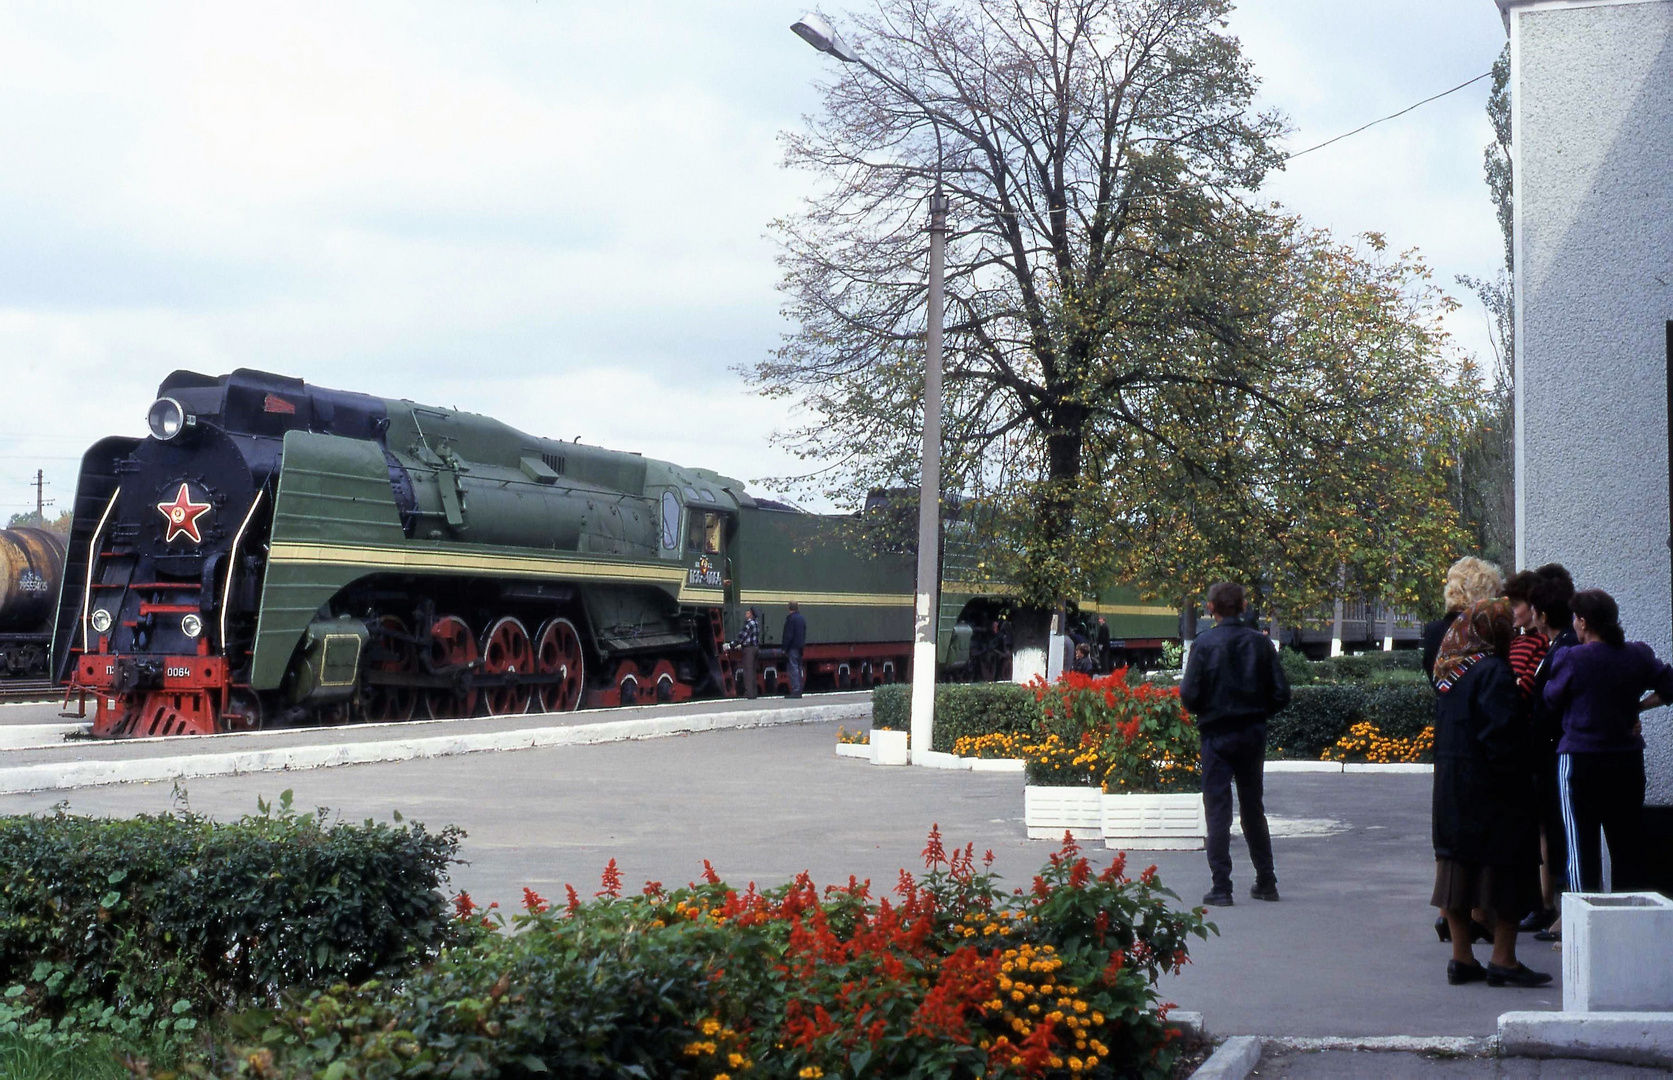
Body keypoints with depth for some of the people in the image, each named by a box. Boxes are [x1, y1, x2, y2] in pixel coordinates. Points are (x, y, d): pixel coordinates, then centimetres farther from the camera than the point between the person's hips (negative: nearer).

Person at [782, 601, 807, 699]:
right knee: (799, 669, 11)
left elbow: (788, 635, -16)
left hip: (793, 647, -8)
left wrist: (785, 649, -12)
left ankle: (795, 691, -13)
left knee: (793, 669, -9)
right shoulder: (802, 619, 13)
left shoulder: (791, 619, -13)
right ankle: (799, 691, 13)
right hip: (800, 647, 8)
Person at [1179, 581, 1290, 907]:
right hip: (1253, 734, 4)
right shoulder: (1260, 642, -1)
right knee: (1253, 807, 16)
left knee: (1218, 810, 1)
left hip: (1217, 734, -3)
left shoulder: (1205, 644, -11)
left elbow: (1189, 695, -13)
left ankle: (1221, 887, -4)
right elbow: (1281, 693, -2)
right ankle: (1266, 882, 22)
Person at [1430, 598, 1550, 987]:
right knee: (1504, 866, 0)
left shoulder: (1451, 673, 9)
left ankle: (1461, 957, 13)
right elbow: (1503, 731, -21)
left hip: (1451, 780, 8)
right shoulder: (1493, 672, -16)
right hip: (1491, 785, -8)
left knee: (1458, 863, 10)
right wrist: (1518, 775, -13)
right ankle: (1502, 959, 2)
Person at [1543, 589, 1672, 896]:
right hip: (1628, 759, 4)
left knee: (1581, 845, 2)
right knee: (1628, 844, 12)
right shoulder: (1639, 655, -1)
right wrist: (1635, 707, 10)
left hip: (1580, 761, -4)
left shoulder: (1569, 659, -13)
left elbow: (1552, 700, 0)